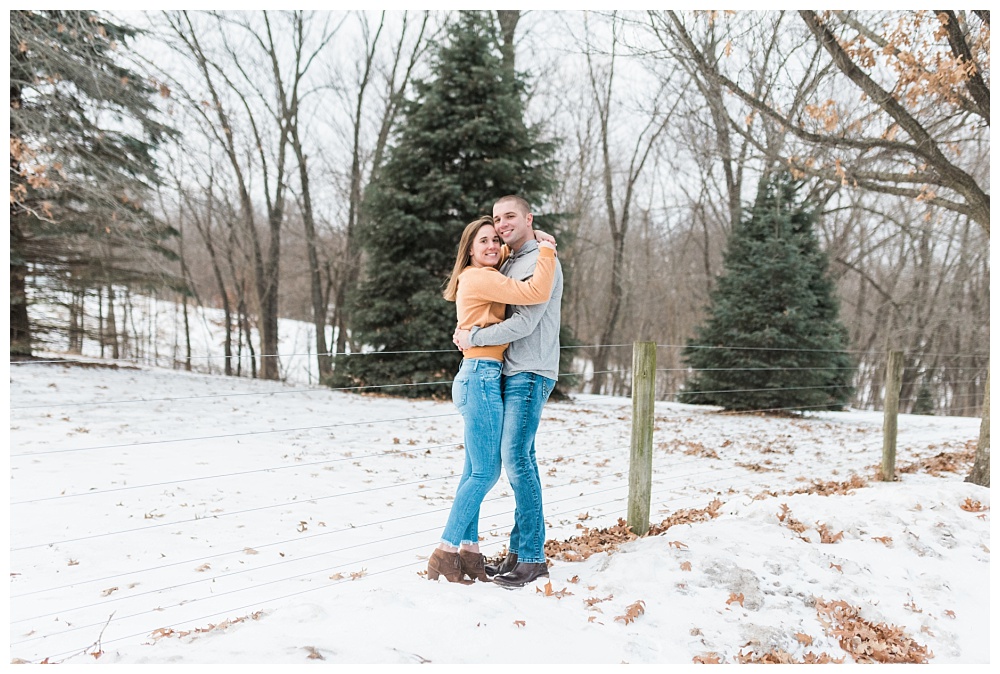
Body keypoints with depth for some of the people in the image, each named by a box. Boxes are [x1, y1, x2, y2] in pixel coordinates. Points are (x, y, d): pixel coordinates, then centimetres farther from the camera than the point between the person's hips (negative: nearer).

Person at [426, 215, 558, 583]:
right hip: (482, 376, -10)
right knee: (486, 472, -7)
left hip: (479, 378, 10)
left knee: (475, 471, 10)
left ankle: (468, 549, 16)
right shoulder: (480, 278, -11)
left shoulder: (485, 278, 19)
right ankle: (444, 553, -1)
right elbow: (535, 292, -19)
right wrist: (547, 251, -7)